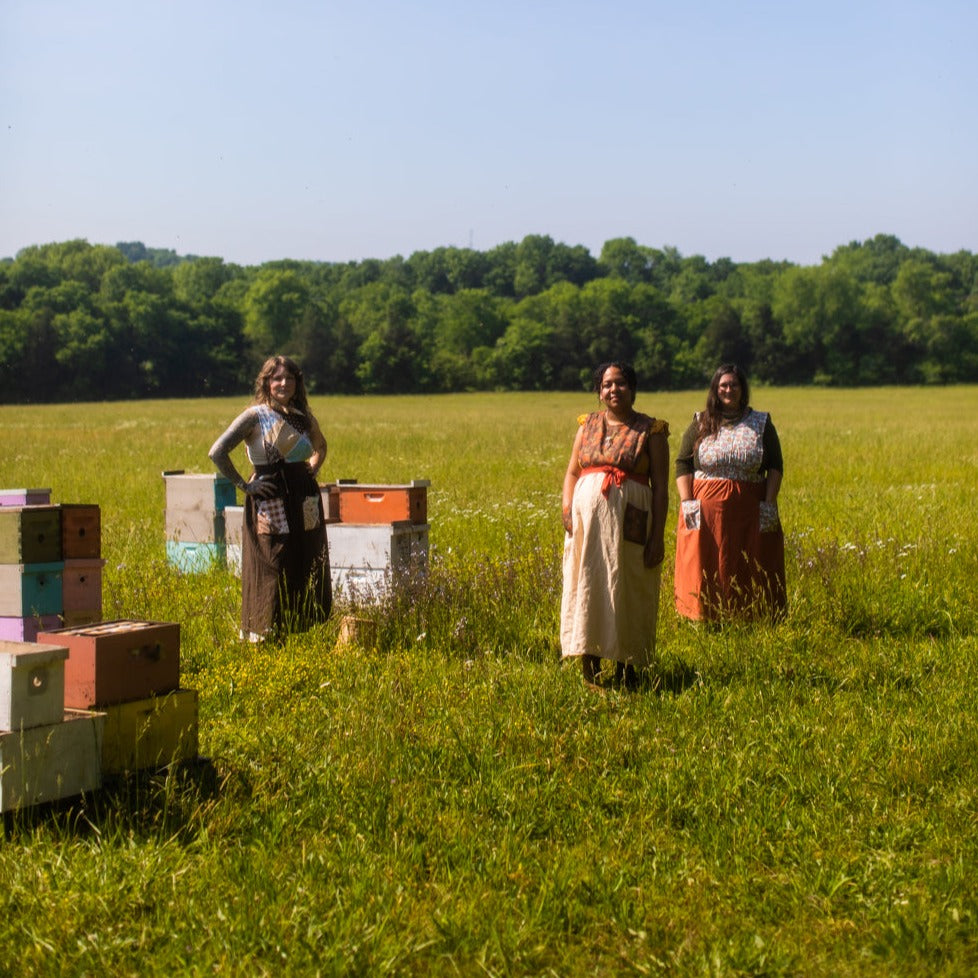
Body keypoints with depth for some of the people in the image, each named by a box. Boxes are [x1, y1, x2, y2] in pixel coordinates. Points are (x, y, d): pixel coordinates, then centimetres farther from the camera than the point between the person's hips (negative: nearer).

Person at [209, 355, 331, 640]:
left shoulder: (303, 416, 10)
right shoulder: (255, 416, -7)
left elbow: (320, 446, 31)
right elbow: (217, 452, -14)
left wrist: (311, 471, 14)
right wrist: (244, 485, -12)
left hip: (305, 500, 6)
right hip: (270, 501, -6)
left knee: (308, 571, 8)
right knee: (270, 570, -4)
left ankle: (301, 629, 18)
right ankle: (262, 634, 4)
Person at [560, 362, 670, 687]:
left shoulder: (650, 430, 3)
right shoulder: (588, 425, 14)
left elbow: (660, 488, -1)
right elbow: (572, 472, 13)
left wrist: (657, 536, -7)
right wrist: (567, 508, -6)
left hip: (629, 522, -3)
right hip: (587, 517, 3)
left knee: (627, 591, 0)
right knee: (586, 588, 3)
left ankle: (626, 669, 10)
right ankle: (590, 672, 10)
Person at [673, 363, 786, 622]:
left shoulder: (761, 424, 9)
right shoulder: (701, 424, 9)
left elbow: (775, 467, 8)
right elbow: (682, 465, 7)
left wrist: (769, 503, -4)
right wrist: (686, 502, -5)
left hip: (749, 511, 0)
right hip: (706, 510, 0)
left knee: (750, 574, 0)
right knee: (706, 571, -2)